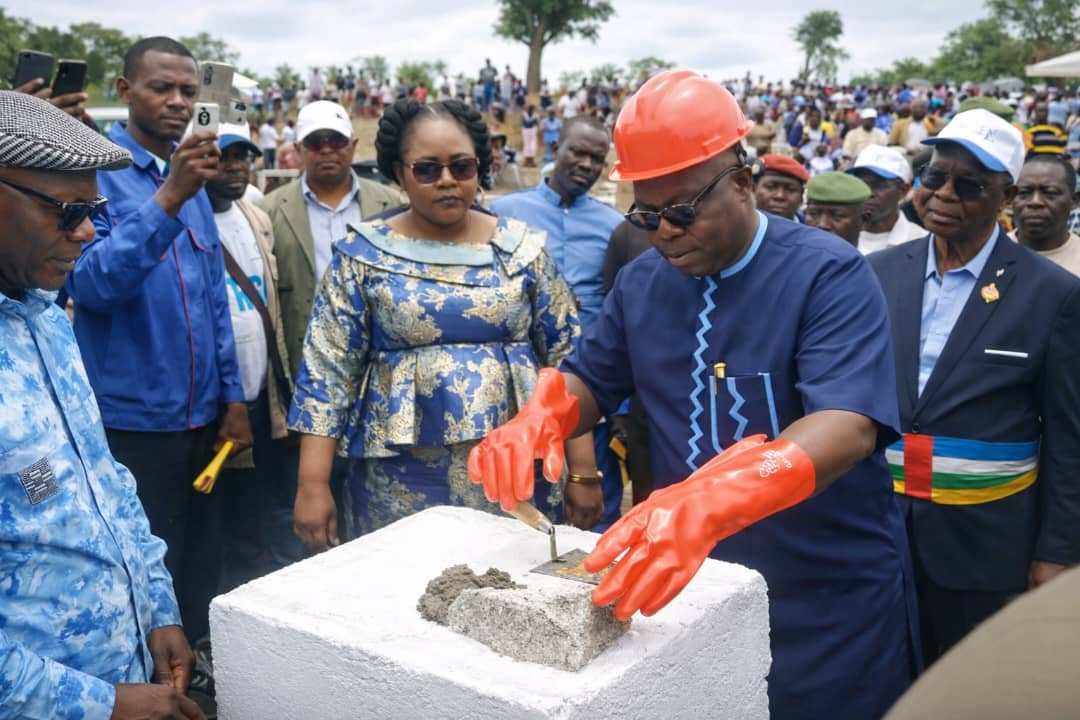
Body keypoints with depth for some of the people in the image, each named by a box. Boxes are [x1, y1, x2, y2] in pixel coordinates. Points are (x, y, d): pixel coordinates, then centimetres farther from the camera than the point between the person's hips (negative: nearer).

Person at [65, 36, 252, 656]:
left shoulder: (193, 177, 9)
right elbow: (91, 284, -24)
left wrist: (232, 397, 11)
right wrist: (169, 198, -32)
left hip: (201, 417, 6)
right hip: (132, 420, -6)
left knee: (201, 570, 16)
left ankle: (198, 672, 31)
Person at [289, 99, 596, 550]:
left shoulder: (522, 248, 2)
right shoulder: (363, 256, -1)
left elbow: (565, 361, 3)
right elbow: (327, 371, -2)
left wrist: (581, 470, 0)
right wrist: (313, 484, -7)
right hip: (400, 481, -1)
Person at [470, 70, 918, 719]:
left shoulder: (830, 274, -17)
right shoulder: (642, 282, 1)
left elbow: (846, 424, -30)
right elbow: (589, 381, 10)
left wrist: (707, 500, -47)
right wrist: (539, 419, -16)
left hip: (830, 596, -4)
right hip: (691, 581, 5)